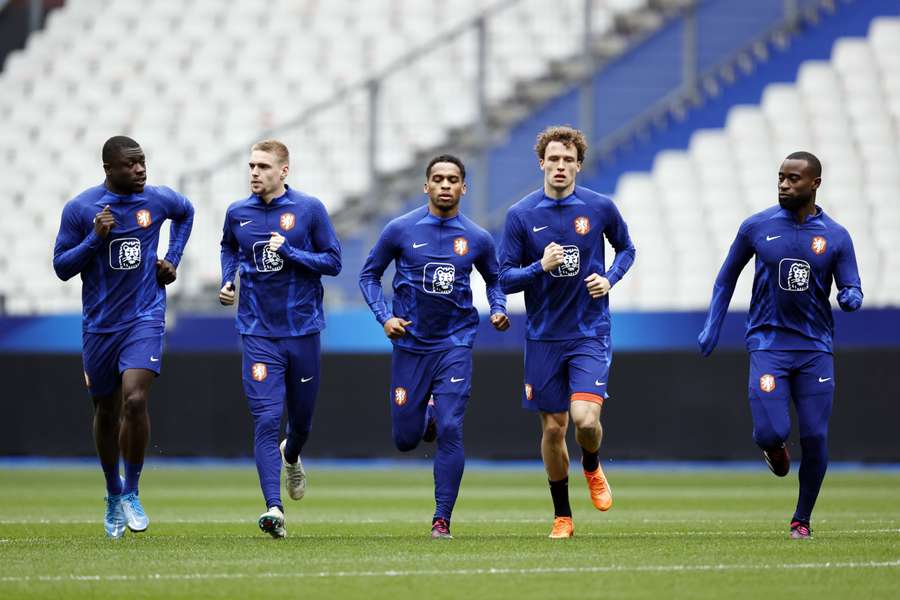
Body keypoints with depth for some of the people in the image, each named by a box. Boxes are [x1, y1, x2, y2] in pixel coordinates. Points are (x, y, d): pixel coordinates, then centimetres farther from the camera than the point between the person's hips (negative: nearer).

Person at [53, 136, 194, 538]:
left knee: (135, 400, -20)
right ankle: (113, 494, 33)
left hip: (145, 318, -1)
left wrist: (172, 259, 11)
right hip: (100, 324, 1)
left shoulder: (159, 200, -2)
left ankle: (131, 493, -6)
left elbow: (186, 213, 22)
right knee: (106, 411, 12)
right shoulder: (80, 209, -8)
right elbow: (61, 267, -6)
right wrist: (95, 238, -20)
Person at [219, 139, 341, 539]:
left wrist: (289, 253, -16)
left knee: (301, 418, 15)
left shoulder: (309, 209, -4)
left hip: (303, 329, 0)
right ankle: (274, 508, -19)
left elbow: (333, 262, -3)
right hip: (258, 333, 0)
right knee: (266, 420, -14)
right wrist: (227, 280, 8)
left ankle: (291, 456, 51)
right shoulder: (237, 214, 4)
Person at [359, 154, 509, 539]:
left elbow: (494, 279, 19)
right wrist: (384, 317, -9)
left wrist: (498, 310, -2)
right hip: (410, 344, 0)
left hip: (455, 344, 0)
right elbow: (369, 275, 6)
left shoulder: (477, 239, 1)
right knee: (405, 440, 5)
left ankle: (442, 519, -6)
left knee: (450, 430, -14)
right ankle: (426, 417, 43)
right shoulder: (401, 230, -4)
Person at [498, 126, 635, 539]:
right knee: (552, 428, 6)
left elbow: (626, 248, 16)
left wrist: (610, 278, -3)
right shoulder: (521, 215, -4)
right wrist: (541, 267, -21)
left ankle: (592, 469, 17)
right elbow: (505, 279, -3)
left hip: (590, 333, -1)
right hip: (544, 336, 1)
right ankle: (562, 516, 22)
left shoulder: (600, 208, -2)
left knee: (585, 419, -18)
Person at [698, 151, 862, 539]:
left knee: (815, 438, -3)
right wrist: (711, 328, 10)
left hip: (815, 348, 1)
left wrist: (851, 299, -19)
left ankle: (802, 519, 15)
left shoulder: (836, 237, 2)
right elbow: (727, 277, 15)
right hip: (768, 344, -1)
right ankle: (773, 447, 23)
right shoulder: (757, 227, 2)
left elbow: (852, 290, 5)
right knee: (771, 431, -16)